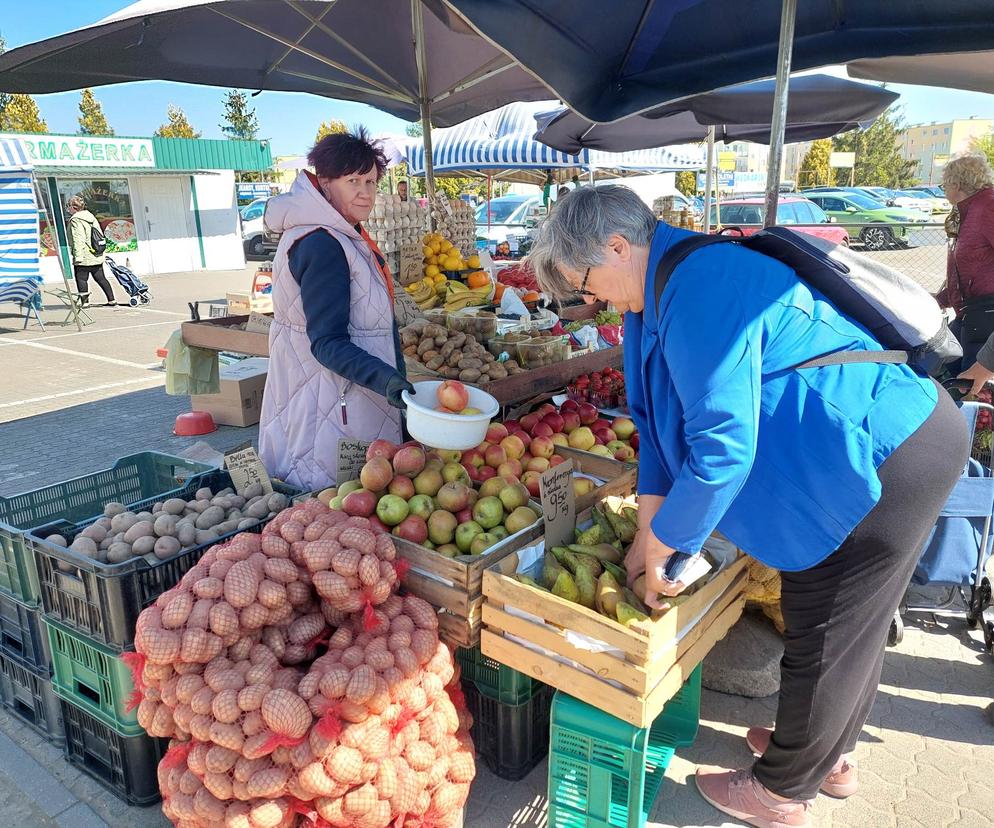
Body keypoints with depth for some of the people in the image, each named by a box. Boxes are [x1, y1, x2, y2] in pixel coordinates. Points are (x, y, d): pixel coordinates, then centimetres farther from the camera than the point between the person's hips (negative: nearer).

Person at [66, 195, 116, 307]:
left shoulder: (75, 220, -11)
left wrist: (78, 256, -20)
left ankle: (84, 301, 3)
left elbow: (78, 240, -19)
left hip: (84, 258, -8)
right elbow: (100, 234, 18)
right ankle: (111, 300, 10)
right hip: (97, 257, 8)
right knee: (100, 278, 12)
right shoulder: (91, 217, 13)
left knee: (81, 279, 2)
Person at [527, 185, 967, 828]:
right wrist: (647, 533, 5)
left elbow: (723, 444, -28)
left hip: (891, 457, -10)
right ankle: (832, 755, 44)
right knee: (852, 626, 23)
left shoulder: (700, 290, -26)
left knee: (825, 636, 6)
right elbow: (664, 418, 9)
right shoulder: (669, 285, 7)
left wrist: (661, 545, -15)